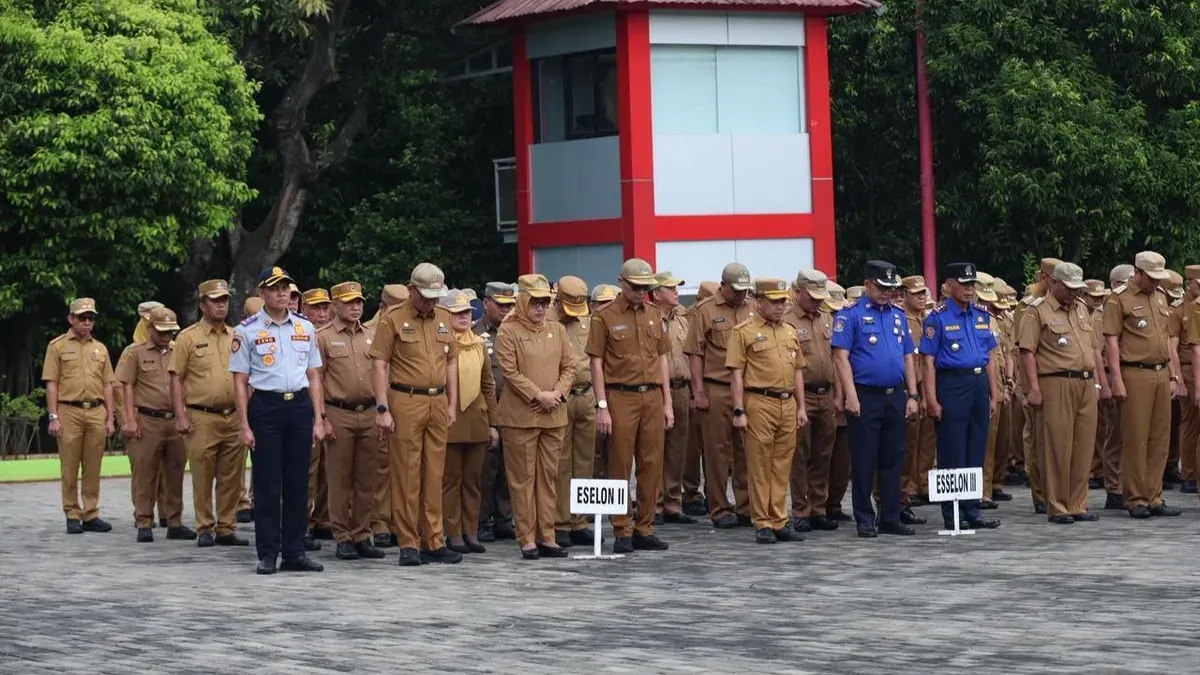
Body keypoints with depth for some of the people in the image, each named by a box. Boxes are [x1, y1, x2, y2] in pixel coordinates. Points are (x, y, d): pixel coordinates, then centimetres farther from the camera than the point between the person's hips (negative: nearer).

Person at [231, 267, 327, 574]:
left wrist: (318, 419, 8)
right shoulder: (247, 331, 0)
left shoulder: (305, 327, 11)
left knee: (298, 482, 5)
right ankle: (267, 554, 4)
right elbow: (240, 381, -1)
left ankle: (295, 552, 12)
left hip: (300, 405, 4)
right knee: (267, 484, -1)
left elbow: (313, 376, 14)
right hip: (265, 407, -3)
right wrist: (245, 426, -7)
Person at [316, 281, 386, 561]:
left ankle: (362, 537, 13)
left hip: (369, 414, 5)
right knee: (339, 480, -1)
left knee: (366, 480, 6)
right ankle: (342, 538, 5)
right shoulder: (323, 337, -1)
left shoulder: (370, 337, 14)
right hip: (339, 414, -5)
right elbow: (315, 380, -5)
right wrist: (322, 419, -10)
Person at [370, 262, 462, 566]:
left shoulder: (444, 319, 13)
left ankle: (433, 543, 14)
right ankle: (408, 545, 3)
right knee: (406, 476, -2)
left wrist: (452, 404, 12)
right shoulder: (393, 319, -3)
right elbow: (380, 365, -6)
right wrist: (382, 409, -12)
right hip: (406, 402, -5)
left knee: (434, 475, 8)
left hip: (438, 402, 5)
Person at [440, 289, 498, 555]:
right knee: (451, 479, 2)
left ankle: (471, 532, 14)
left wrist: (493, 423, 11)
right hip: (449, 422, -5)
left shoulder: (479, 344, 11)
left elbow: (488, 385, 14)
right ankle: (454, 534, 7)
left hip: (477, 421, 5)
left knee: (473, 479, 8)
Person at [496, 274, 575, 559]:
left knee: (549, 476, 8)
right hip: (520, 415, -5)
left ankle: (546, 536, 13)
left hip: (554, 415, 5)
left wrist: (557, 393, -7)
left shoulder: (557, 330, 12)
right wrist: (538, 395, -15)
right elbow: (510, 371, -10)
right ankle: (527, 539, 3)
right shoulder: (508, 331, -4)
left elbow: (569, 366, 10)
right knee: (523, 477, -1)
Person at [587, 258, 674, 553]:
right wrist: (602, 406, -10)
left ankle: (645, 529, 12)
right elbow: (596, 363, -3)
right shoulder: (604, 317, -2)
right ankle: (622, 532, 5)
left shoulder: (655, 315, 12)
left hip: (653, 397, 4)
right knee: (620, 467, -1)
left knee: (652, 465, 5)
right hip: (621, 398, -4)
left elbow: (662, 359, 16)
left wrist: (667, 403, 10)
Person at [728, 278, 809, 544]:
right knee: (759, 466, -2)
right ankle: (763, 524, 3)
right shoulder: (744, 331, -2)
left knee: (782, 466, 8)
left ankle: (780, 521, 14)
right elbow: (736, 373, -5)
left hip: (788, 404, 5)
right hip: (759, 403, -5)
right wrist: (739, 411, -11)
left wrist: (801, 406, 13)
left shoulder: (790, 332, 17)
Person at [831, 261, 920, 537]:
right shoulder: (851, 314, -4)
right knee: (864, 461, -1)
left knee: (893, 460, 9)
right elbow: (841, 356, -10)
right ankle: (864, 520, 6)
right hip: (866, 397, -6)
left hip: (895, 397, 6)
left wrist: (912, 395, 10)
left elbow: (908, 357, 17)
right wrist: (851, 396, -17)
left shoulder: (898, 315, 14)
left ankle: (891, 519, 15)